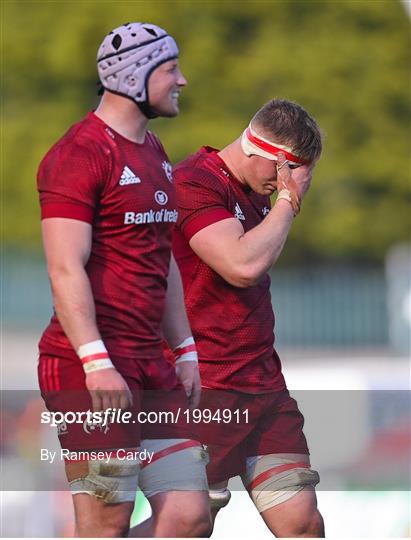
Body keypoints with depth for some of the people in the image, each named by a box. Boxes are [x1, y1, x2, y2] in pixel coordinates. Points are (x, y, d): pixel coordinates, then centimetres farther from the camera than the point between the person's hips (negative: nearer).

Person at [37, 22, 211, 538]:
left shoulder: (154, 154, 19)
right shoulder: (79, 153, -10)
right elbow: (65, 270, -17)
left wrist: (185, 350, 21)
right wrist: (97, 363, -23)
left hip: (151, 369, 9)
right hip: (91, 370, -9)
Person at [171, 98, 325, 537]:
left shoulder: (255, 194, 17)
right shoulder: (194, 182, -12)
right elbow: (243, 266, -23)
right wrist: (289, 200, -12)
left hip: (264, 384, 9)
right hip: (207, 390, -9)